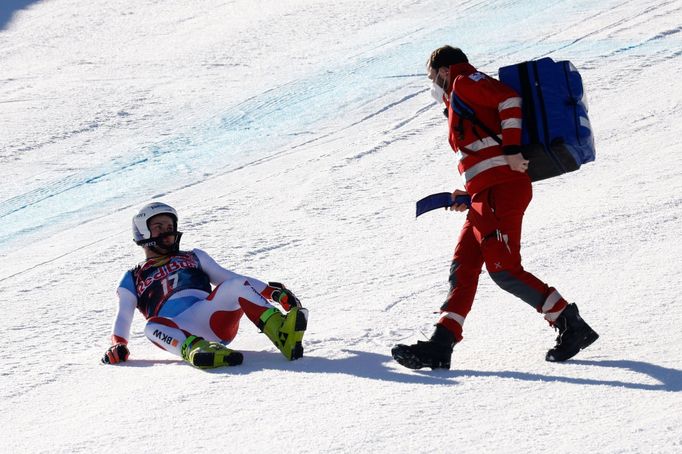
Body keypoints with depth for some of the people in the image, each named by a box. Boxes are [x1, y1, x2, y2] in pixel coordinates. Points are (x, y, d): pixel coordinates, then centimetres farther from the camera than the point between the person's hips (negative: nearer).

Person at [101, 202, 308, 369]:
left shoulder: (194, 258, 34)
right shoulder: (133, 280, 29)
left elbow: (230, 278, 26)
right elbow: (123, 317, 19)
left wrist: (272, 291, 10)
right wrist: (118, 345, -4)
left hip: (213, 316, 2)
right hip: (177, 332, -2)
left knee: (238, 286, -28)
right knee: (153, 327, -37)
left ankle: (282, 334, -49)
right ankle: (197, 349, -66)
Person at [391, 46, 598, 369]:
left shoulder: (465, 82, 3)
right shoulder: (463, 106, 31)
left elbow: (509, 100, -14)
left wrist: (511, 149, -19)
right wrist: (469, 196, 20)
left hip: (501, 190, -10)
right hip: (487, 197, 10)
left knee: (502, 267, -15)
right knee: (463, 267, 4)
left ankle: (569, 324, -8)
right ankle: (440, 346, 0)